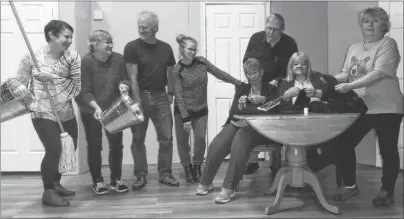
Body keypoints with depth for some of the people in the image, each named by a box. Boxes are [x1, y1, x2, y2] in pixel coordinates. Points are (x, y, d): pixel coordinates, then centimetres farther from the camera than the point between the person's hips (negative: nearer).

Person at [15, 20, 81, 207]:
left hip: (66, 112, 4)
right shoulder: (32, 56, -6)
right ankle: (48, 192, 13)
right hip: (43, 112, -4)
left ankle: (55, 183, 37)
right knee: (54, 150, -10)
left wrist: (53, 79, -19)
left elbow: (77, 85, -8)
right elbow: (20, 82, 0)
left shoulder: (72, 57, -2)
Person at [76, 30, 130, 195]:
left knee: (116, 144, 6)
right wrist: (96, 107, -33)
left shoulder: (118, 59, -6)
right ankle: (97, 181, 20)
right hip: (91, 111, -3)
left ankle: (116, 180, 22)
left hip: (113, 109, 4)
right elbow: (84, 91, -19)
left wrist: (123, 85, -20)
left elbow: (124, 79, 4)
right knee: (94, 146, 6)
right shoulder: (85, 62, -16)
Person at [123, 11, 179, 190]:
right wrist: (138, 102, -16)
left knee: (166, 138, 3)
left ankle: (164, 173, 17)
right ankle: (141, 175, 16)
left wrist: (170, 93, 2)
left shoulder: (166, 48, 6)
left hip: (160, 96, 3)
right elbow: (133, 77, -10)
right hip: (140, 95, -3)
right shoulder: (132, 47, -5)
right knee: (138, 139, 3)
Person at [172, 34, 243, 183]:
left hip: (201, 110, 3)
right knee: (183, 140, 5)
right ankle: (187, 168, 24)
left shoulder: (202, 62, -4)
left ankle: (197, 166, 21)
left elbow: (219, 73, 3)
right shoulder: (177, 70, -14)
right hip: (183, 111, -2)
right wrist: (185, 118, -19)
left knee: (201, 138, 0)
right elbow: (179, 95, -15)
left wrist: (240, 83, 1)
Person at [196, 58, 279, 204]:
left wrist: (263, 100, -22)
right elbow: (233, 111, 9)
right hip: (236, 124, 3)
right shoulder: (242, 89, 18)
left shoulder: (271, 89, 11)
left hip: (256, 128, -3)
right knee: (215, 146, -23)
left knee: (239, 145, -36)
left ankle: (228, 189, -27)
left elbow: (275, 109, -5)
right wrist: (240, 106, -12)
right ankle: (205, 183, 0)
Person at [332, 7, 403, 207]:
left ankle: (387, 191, 23)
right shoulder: (353, 48, 12)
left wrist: (350, 86, -28)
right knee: (343, 144, 2)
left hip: (386, 108, -5)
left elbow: (379, 73, -20)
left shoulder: (388, 44, -8)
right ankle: (350, 185, 19)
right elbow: (345, 74, 8)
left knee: (388, 150, 6)